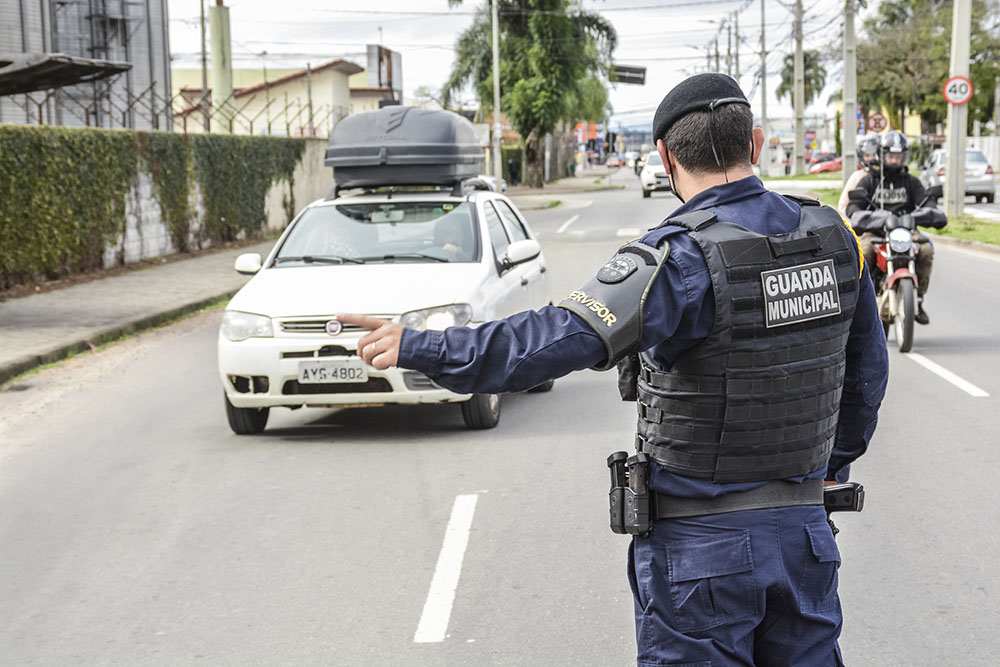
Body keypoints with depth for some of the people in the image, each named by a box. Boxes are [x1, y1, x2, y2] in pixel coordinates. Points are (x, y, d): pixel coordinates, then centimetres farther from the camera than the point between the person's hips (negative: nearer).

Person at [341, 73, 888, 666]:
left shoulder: (682, 260, -20)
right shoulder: (834, 240, 1)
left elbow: (562, 340, -29)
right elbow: (866, 376, 12)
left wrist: (419, 347, -24)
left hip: (701, 545, -6)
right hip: (805, 533, 6)